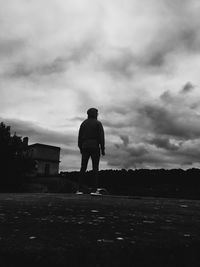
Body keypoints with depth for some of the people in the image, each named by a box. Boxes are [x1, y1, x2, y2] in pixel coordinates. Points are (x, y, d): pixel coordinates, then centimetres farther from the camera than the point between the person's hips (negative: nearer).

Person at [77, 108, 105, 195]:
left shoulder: (83, 123, 13)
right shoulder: (98, 123, 1)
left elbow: (80, 136, 10)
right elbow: (101, 136, -8)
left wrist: (80, 148, 15)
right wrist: (102, 149, -6)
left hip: (85, 147, 4)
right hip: (95, 147, -4)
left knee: (83, 168, 3)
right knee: (95, 168, -3)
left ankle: (79, 189, -2)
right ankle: (94, 190, -8)